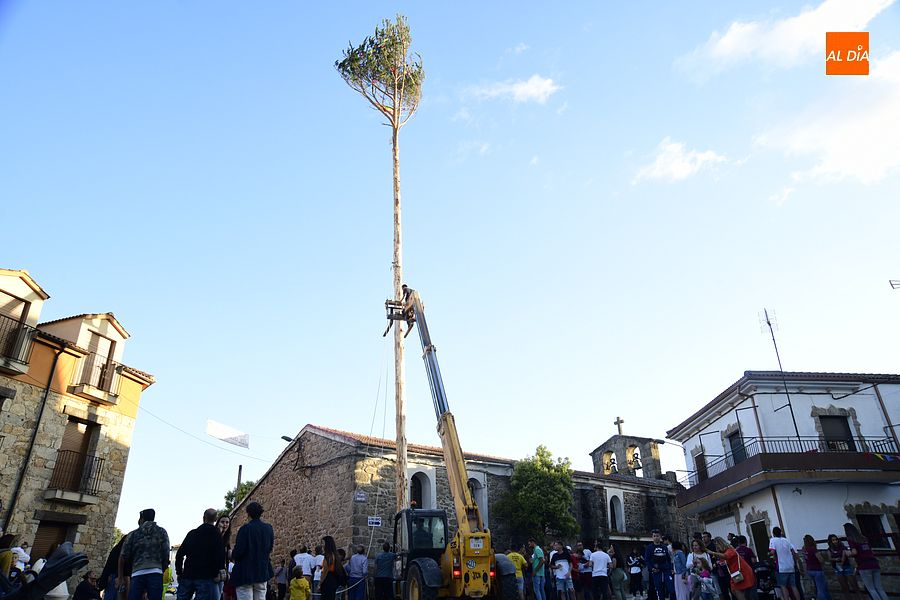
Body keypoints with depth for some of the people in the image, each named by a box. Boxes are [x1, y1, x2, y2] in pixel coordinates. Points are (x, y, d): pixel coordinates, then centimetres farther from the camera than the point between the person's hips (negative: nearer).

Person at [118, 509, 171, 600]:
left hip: (137, 574, 1)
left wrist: (121, 578, 18)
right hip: (155, 573, -1)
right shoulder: (162, 532, 14)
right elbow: (166, 556, 8)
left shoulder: (133, 534, 16)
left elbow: (122, 557, 13)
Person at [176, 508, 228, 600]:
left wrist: (179, 572, 16)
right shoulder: (216, 535, -2)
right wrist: (215, 574, -1)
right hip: (205, 577, -4)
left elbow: (180, 554, 10)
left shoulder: (192, 533, 10)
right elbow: (221, 557, -11)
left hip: (187, 575, 4)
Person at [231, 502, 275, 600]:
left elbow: (239, 551, -16)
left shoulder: (245, 528, -14)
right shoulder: (268, 528, 2)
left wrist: (232, 554, 6)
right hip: (263, 572, 5)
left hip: (245, 573, -5)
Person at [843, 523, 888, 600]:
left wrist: (849, 554, 7)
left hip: (864, 567, -6)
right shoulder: (863, 538, 18)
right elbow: (872, 552, 21)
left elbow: (854, 552, -15)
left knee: (871, 589, 3)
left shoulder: (850, 539, -2)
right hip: (874, 564, 6)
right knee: (879, 589, 9)